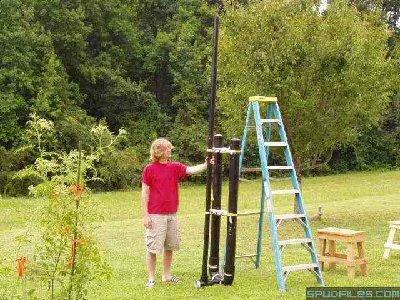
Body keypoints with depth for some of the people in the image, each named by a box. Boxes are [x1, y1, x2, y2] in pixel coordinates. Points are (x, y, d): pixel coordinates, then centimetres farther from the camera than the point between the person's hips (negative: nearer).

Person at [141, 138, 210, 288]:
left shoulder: (175, 167, 6)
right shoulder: (149, 169, -7)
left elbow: (191, 170, -7)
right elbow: (145, 193, -6)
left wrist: (206, 165, -24)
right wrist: (146, 215, -8)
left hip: (172, 214, 5)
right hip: (156, 216, -5)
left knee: (170, 246, 12)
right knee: (152, 247, -1)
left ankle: (166, 276, 25)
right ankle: (151, 278, 10)